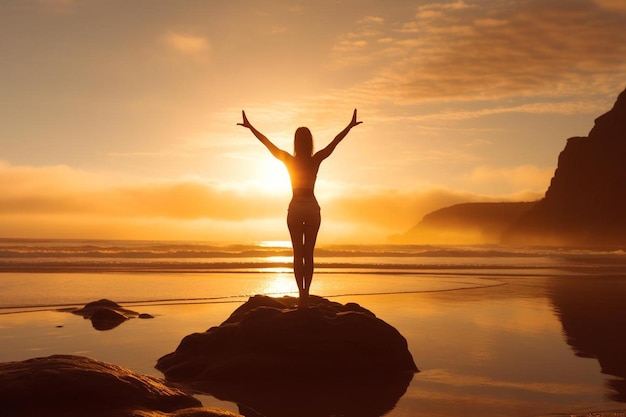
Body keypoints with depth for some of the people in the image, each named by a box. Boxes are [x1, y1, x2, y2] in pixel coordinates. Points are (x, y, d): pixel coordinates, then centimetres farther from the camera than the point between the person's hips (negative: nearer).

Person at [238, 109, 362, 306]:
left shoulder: (289, 160, -8)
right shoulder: (316, 160, -6)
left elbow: (267, 143, -1)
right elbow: (335, 142, 1)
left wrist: (250, 127, 7)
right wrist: (350, 126, 10)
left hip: (295, 209, 0)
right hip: (312, 208, 1)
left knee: (298, 253, 3)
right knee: (309, 254, 5)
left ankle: (302, 293, -4)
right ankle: (305, 293, 0)